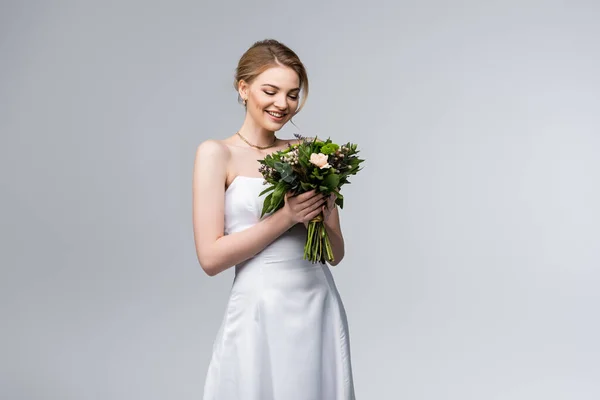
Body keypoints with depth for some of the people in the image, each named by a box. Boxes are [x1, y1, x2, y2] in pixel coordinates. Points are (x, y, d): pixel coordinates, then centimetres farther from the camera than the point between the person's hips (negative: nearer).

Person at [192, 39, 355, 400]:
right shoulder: (217, 154, -4)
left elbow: (336, 252, 9)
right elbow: (211, 257, -10)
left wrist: (319, 217, -11)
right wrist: (285, 217, -17)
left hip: (321, 312, 4)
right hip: (261, 314, -4)